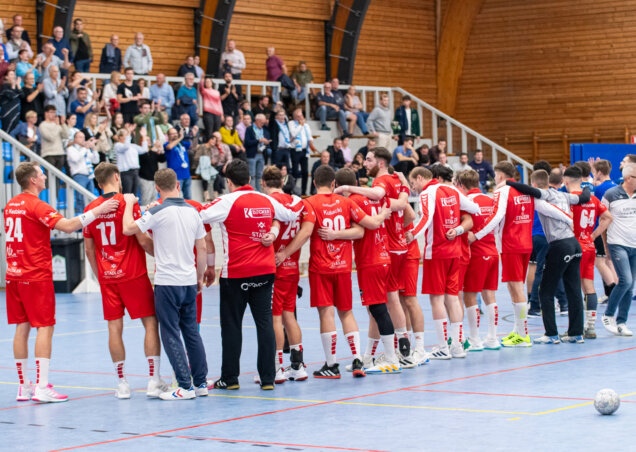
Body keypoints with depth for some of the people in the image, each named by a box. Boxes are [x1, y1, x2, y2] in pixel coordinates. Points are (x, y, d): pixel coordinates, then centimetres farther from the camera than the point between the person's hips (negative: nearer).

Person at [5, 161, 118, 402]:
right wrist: (96, 211, -21)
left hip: (14, 274, 8)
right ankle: (42, 387, -11)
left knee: (22, 328, 9)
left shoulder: (11, 204, 12)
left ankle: (23, 387, 11)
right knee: (45, 327, -5)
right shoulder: (36, 205, -14)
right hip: (37, 275, -8)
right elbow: (67, 226, -24)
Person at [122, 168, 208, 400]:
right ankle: (200, 383, 17)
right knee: (192, 332, 14)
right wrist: (200, 277, 21)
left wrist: (129, 203, 6)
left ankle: (185, 387, -2)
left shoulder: (158, 212, -13)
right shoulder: (192, 211, 5)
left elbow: (128, 229, -9)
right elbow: (202, 247, 10)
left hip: (167, 282, -6)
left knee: (171, 335, -1)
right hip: (189, 281, 6)